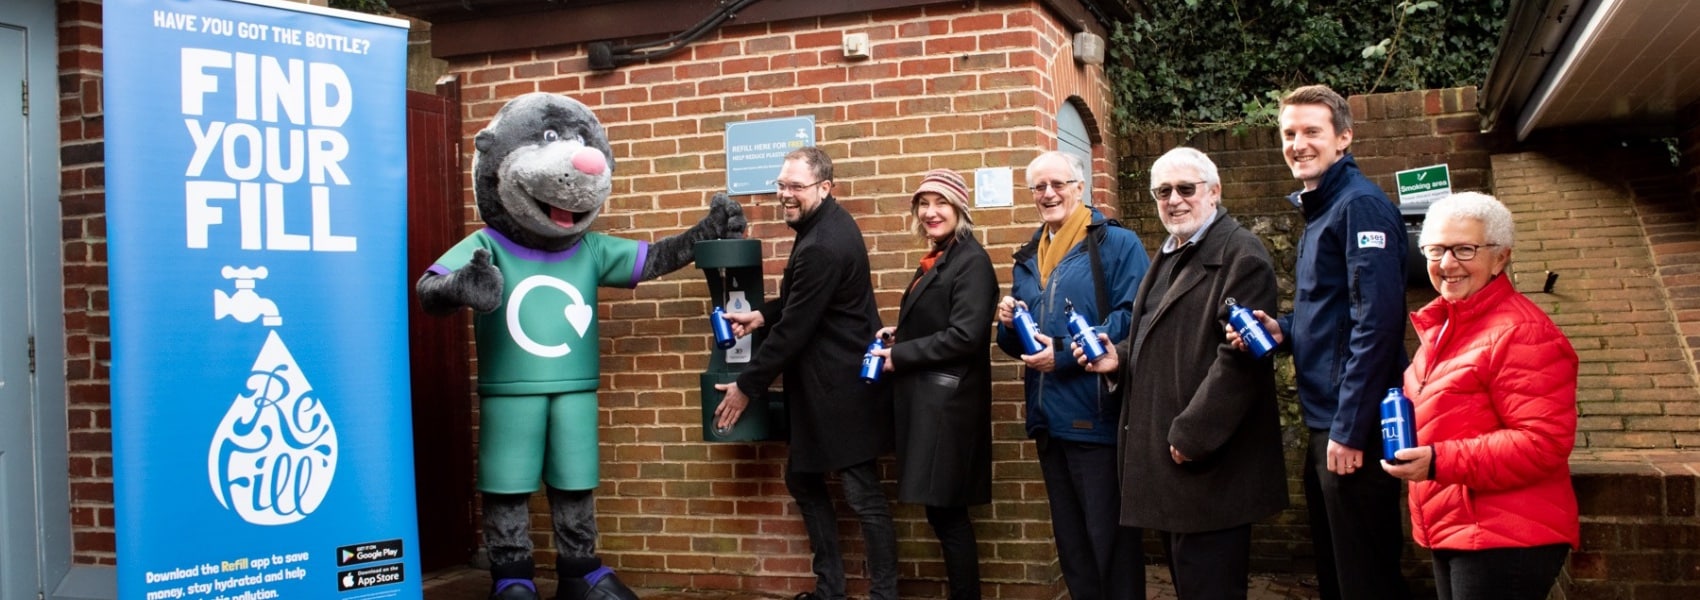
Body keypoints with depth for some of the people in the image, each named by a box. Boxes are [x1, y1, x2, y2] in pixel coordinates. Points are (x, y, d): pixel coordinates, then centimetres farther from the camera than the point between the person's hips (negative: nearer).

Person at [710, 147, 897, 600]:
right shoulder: (828, 222, 8)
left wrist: (746, 386, -12)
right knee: (802, 479, 17)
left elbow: (793, 329, -21)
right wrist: (760, 316, 6)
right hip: (826, 381, 11)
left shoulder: (822, 246, -24)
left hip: (840, 386, -11)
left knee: (864, 495, -1)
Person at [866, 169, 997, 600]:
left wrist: (899, 355, -16)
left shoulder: (971, 261, -12)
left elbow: (965, 335, -22)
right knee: (941, 508, 12)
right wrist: (899, 333, 4)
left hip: (948, 400, -9)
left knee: (945, 509, -3)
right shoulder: (937, 260, 16)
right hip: (926, 397, 9)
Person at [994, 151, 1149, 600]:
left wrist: (1065, 352, -20)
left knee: (1108, 537, 1)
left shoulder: (1117, 243, -5)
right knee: (1069, 538, 16)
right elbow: (1018, 343, 21)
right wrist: (1008, 323, -2)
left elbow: (1133, 318, -18)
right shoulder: (1029, 257, 16)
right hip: (1049, 418, 7)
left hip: (1096, 417, -7)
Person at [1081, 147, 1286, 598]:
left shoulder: (1240, 254, -11)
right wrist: (1121, 358, 6)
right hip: (1165, 458, 9)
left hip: (1207, 465, -9)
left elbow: (1239, 356, -19)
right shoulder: (1169, 255, 20)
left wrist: (1190, 436, -20)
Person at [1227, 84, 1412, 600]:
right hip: (1324, 423, 9)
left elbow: (1377, 321, -21)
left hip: (1354, 428, -9)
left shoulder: (1361, 205, -13)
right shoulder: (1318, 210, 16)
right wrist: (1282, 331, 1)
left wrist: (1349, 430, -22)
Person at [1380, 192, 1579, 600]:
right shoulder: (1443, 325, 13)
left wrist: (1441, 461, -27)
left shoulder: (1521, 332, -16)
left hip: (1505, 541, -9)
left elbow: (1544, 442, -22)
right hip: (1451, 532, 9)